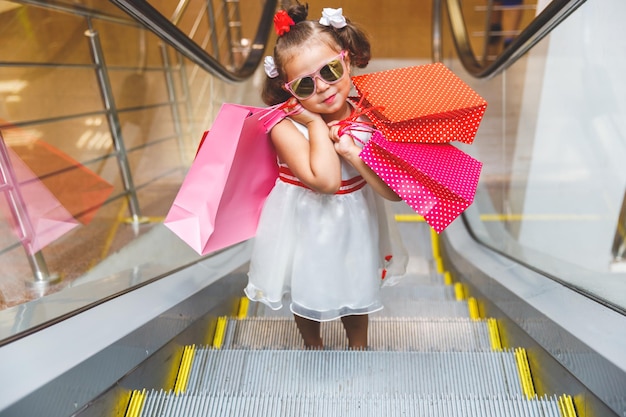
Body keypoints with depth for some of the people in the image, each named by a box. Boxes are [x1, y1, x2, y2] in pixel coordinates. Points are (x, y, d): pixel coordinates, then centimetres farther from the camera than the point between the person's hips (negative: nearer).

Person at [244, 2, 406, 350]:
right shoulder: (284, 126, -25)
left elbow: (395, 191, -19)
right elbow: (326, 180, -39)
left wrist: (350, 153, -29)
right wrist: (316, 123, -31)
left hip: (354, 226, 3)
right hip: (305, 227, -2)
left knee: (356, 290, 25)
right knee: (307, 294, 23)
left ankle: (358, 348, 56)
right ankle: (313, 347, 56)